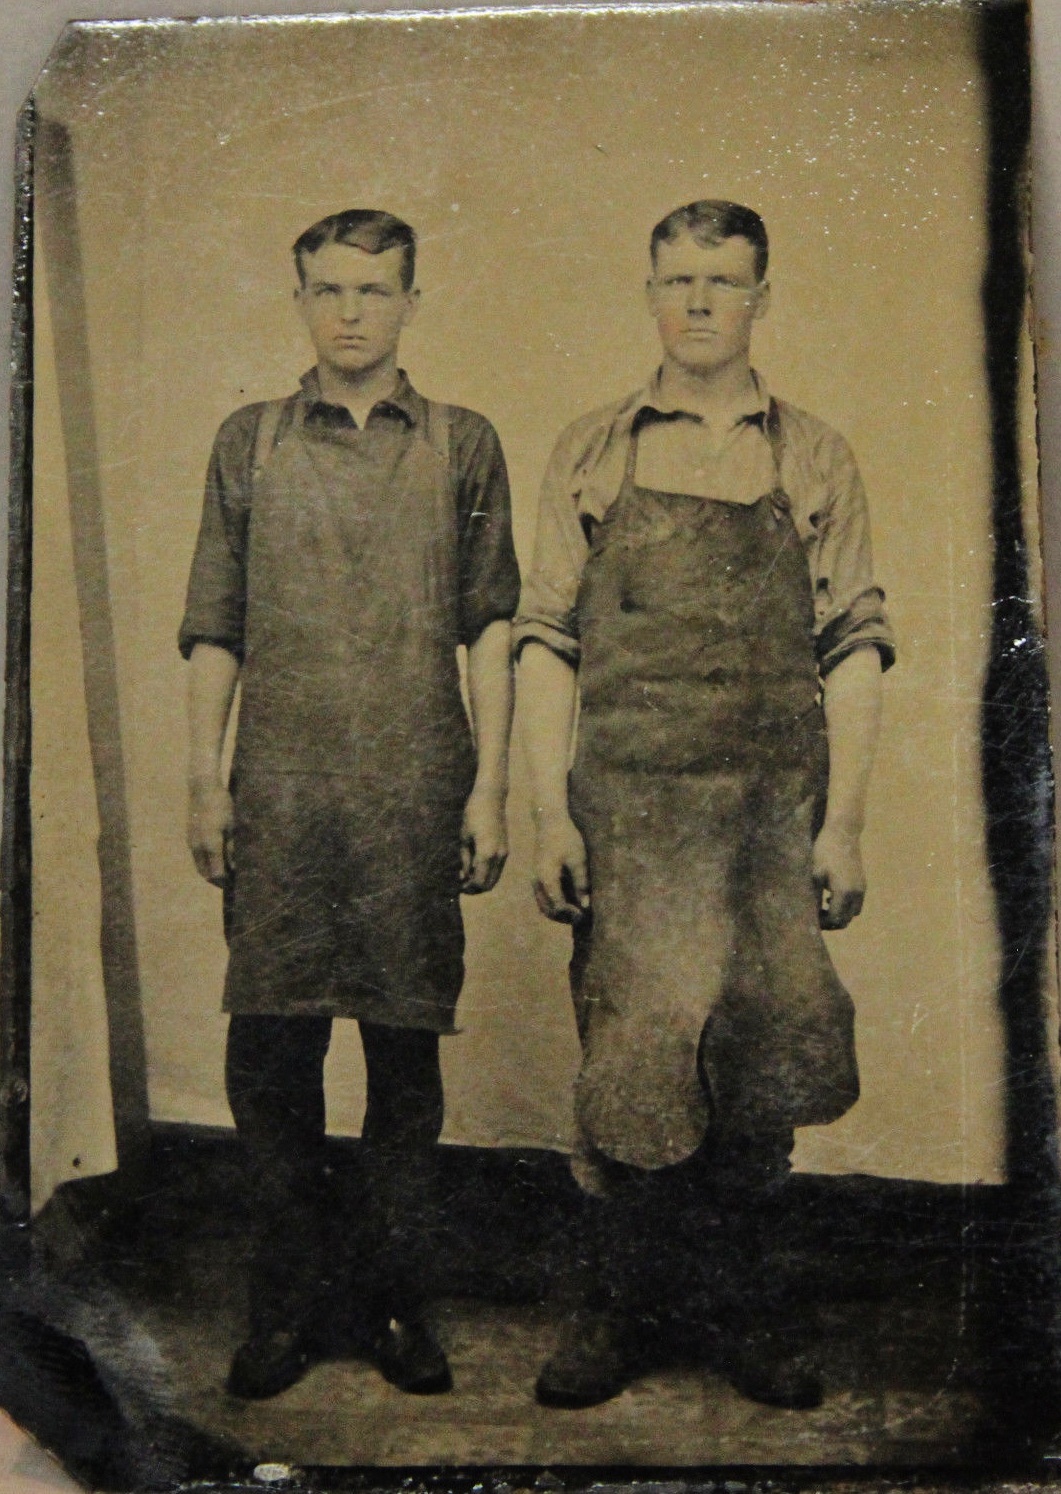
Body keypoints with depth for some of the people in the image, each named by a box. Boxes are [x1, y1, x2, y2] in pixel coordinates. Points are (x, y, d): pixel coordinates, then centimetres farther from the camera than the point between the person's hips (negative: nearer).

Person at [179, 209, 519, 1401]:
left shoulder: (463, 445, 8)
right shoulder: (248, 443, 10)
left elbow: (492, 628, 6)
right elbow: (213, 626, 10)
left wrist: (489, 785, -1)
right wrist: (205, 778, 3)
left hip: (417, 793, 0)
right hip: (280, 789, 1)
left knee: (407, 1054, 6)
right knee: (268, 1052, 1)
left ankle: (396, 1300, 22)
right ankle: (289, 1300, 19)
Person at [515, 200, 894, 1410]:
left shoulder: (815, 460, 9)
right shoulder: (591, 455, 8)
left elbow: (853, 649, 6)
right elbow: (546, 639, 4)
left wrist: (843, 822, -2)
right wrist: (550, 812, -4)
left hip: (775, 808, 1)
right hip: (630, 804, 0)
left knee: (760, 1068, 4)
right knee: (630, 1059, 0)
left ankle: (742, 1306, 22)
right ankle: (618, 1306, 18)